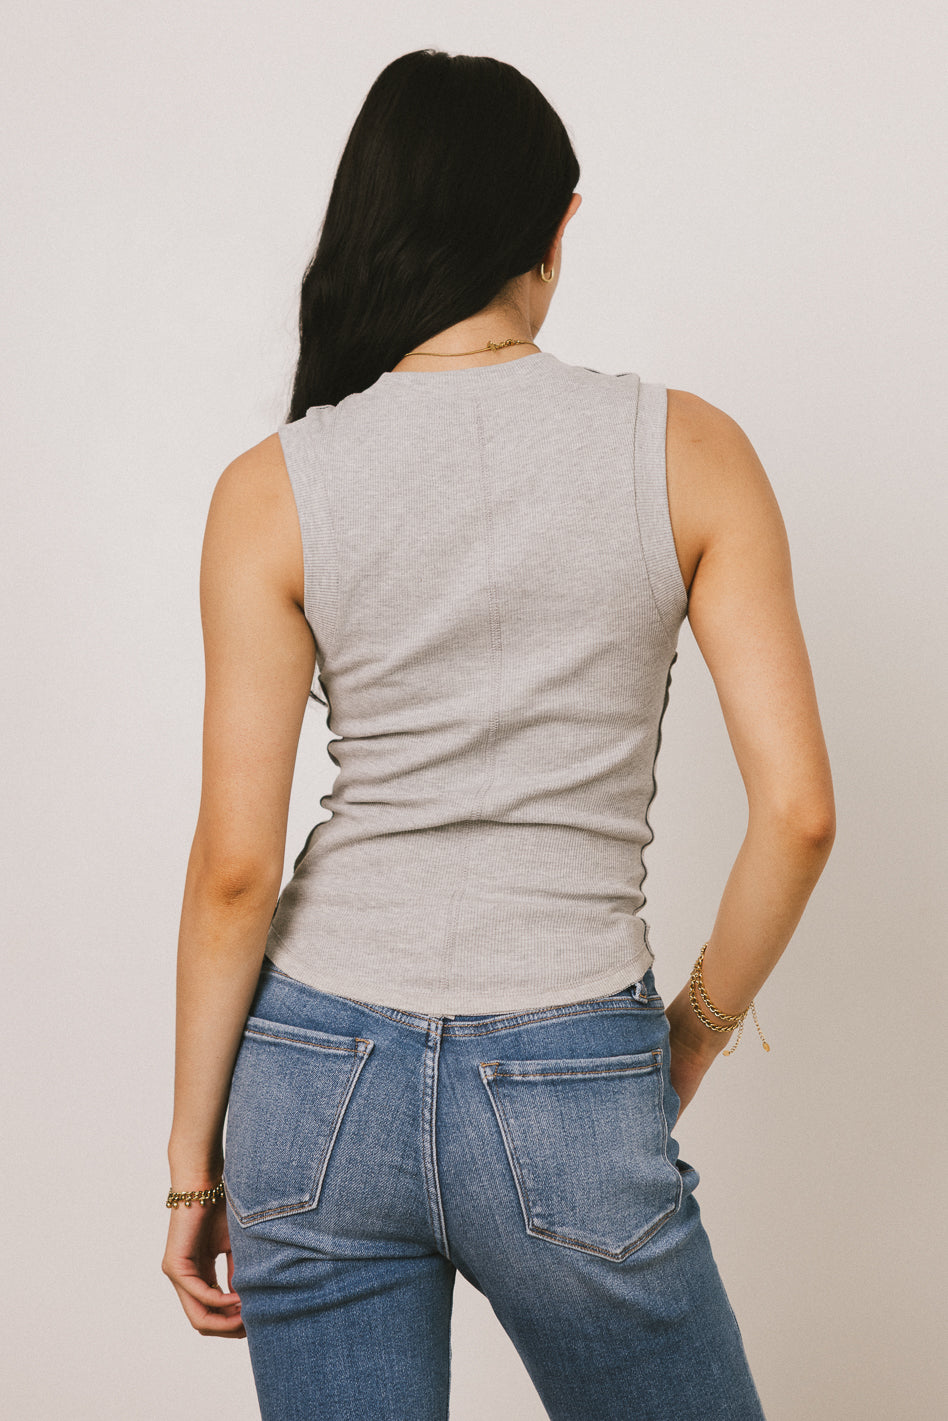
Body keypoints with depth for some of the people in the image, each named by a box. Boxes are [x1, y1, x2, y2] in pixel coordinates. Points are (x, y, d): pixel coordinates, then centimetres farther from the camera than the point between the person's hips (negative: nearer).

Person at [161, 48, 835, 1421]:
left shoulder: (274, 490, -5)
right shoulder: (686, 448, -6)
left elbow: (235, 865, -6)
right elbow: (798, 809, -9)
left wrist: (193, 1155, 4)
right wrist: (696, 1030, 7)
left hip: (318, 1078, 2)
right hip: (571, 1102, -1)